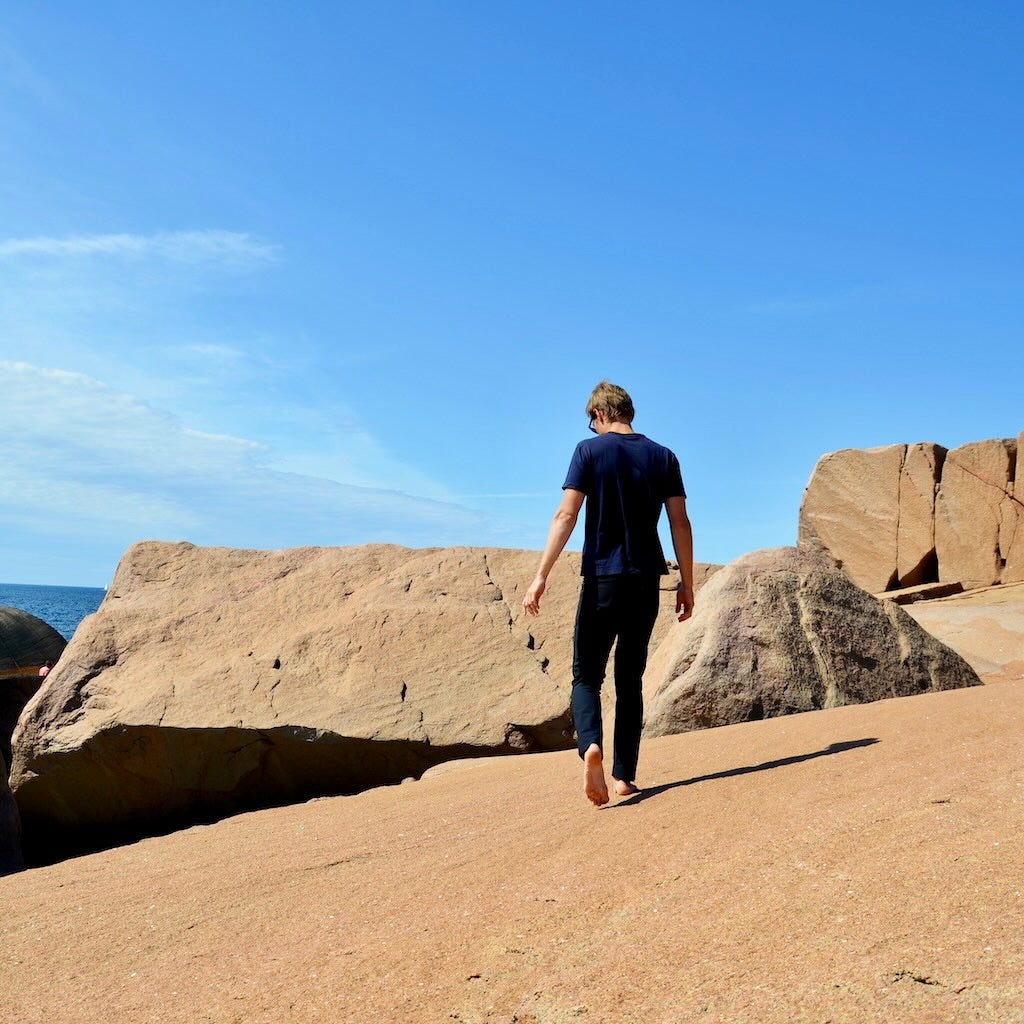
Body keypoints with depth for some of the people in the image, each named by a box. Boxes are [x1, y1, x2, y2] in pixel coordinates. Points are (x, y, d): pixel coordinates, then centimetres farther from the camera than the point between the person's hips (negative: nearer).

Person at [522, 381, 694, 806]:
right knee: (630, 678, 12)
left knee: (587, 674, 6)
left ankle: (591, 746, -21)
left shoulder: (590, 451, -2)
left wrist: (541, 576, -10)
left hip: (602, 578, -3)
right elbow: (680, 523, 4)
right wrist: (686, 583, 10)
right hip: (646, 580, 3)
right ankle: (624, 775, 12)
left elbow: (565, 516, -10)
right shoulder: (663, 457, 8)